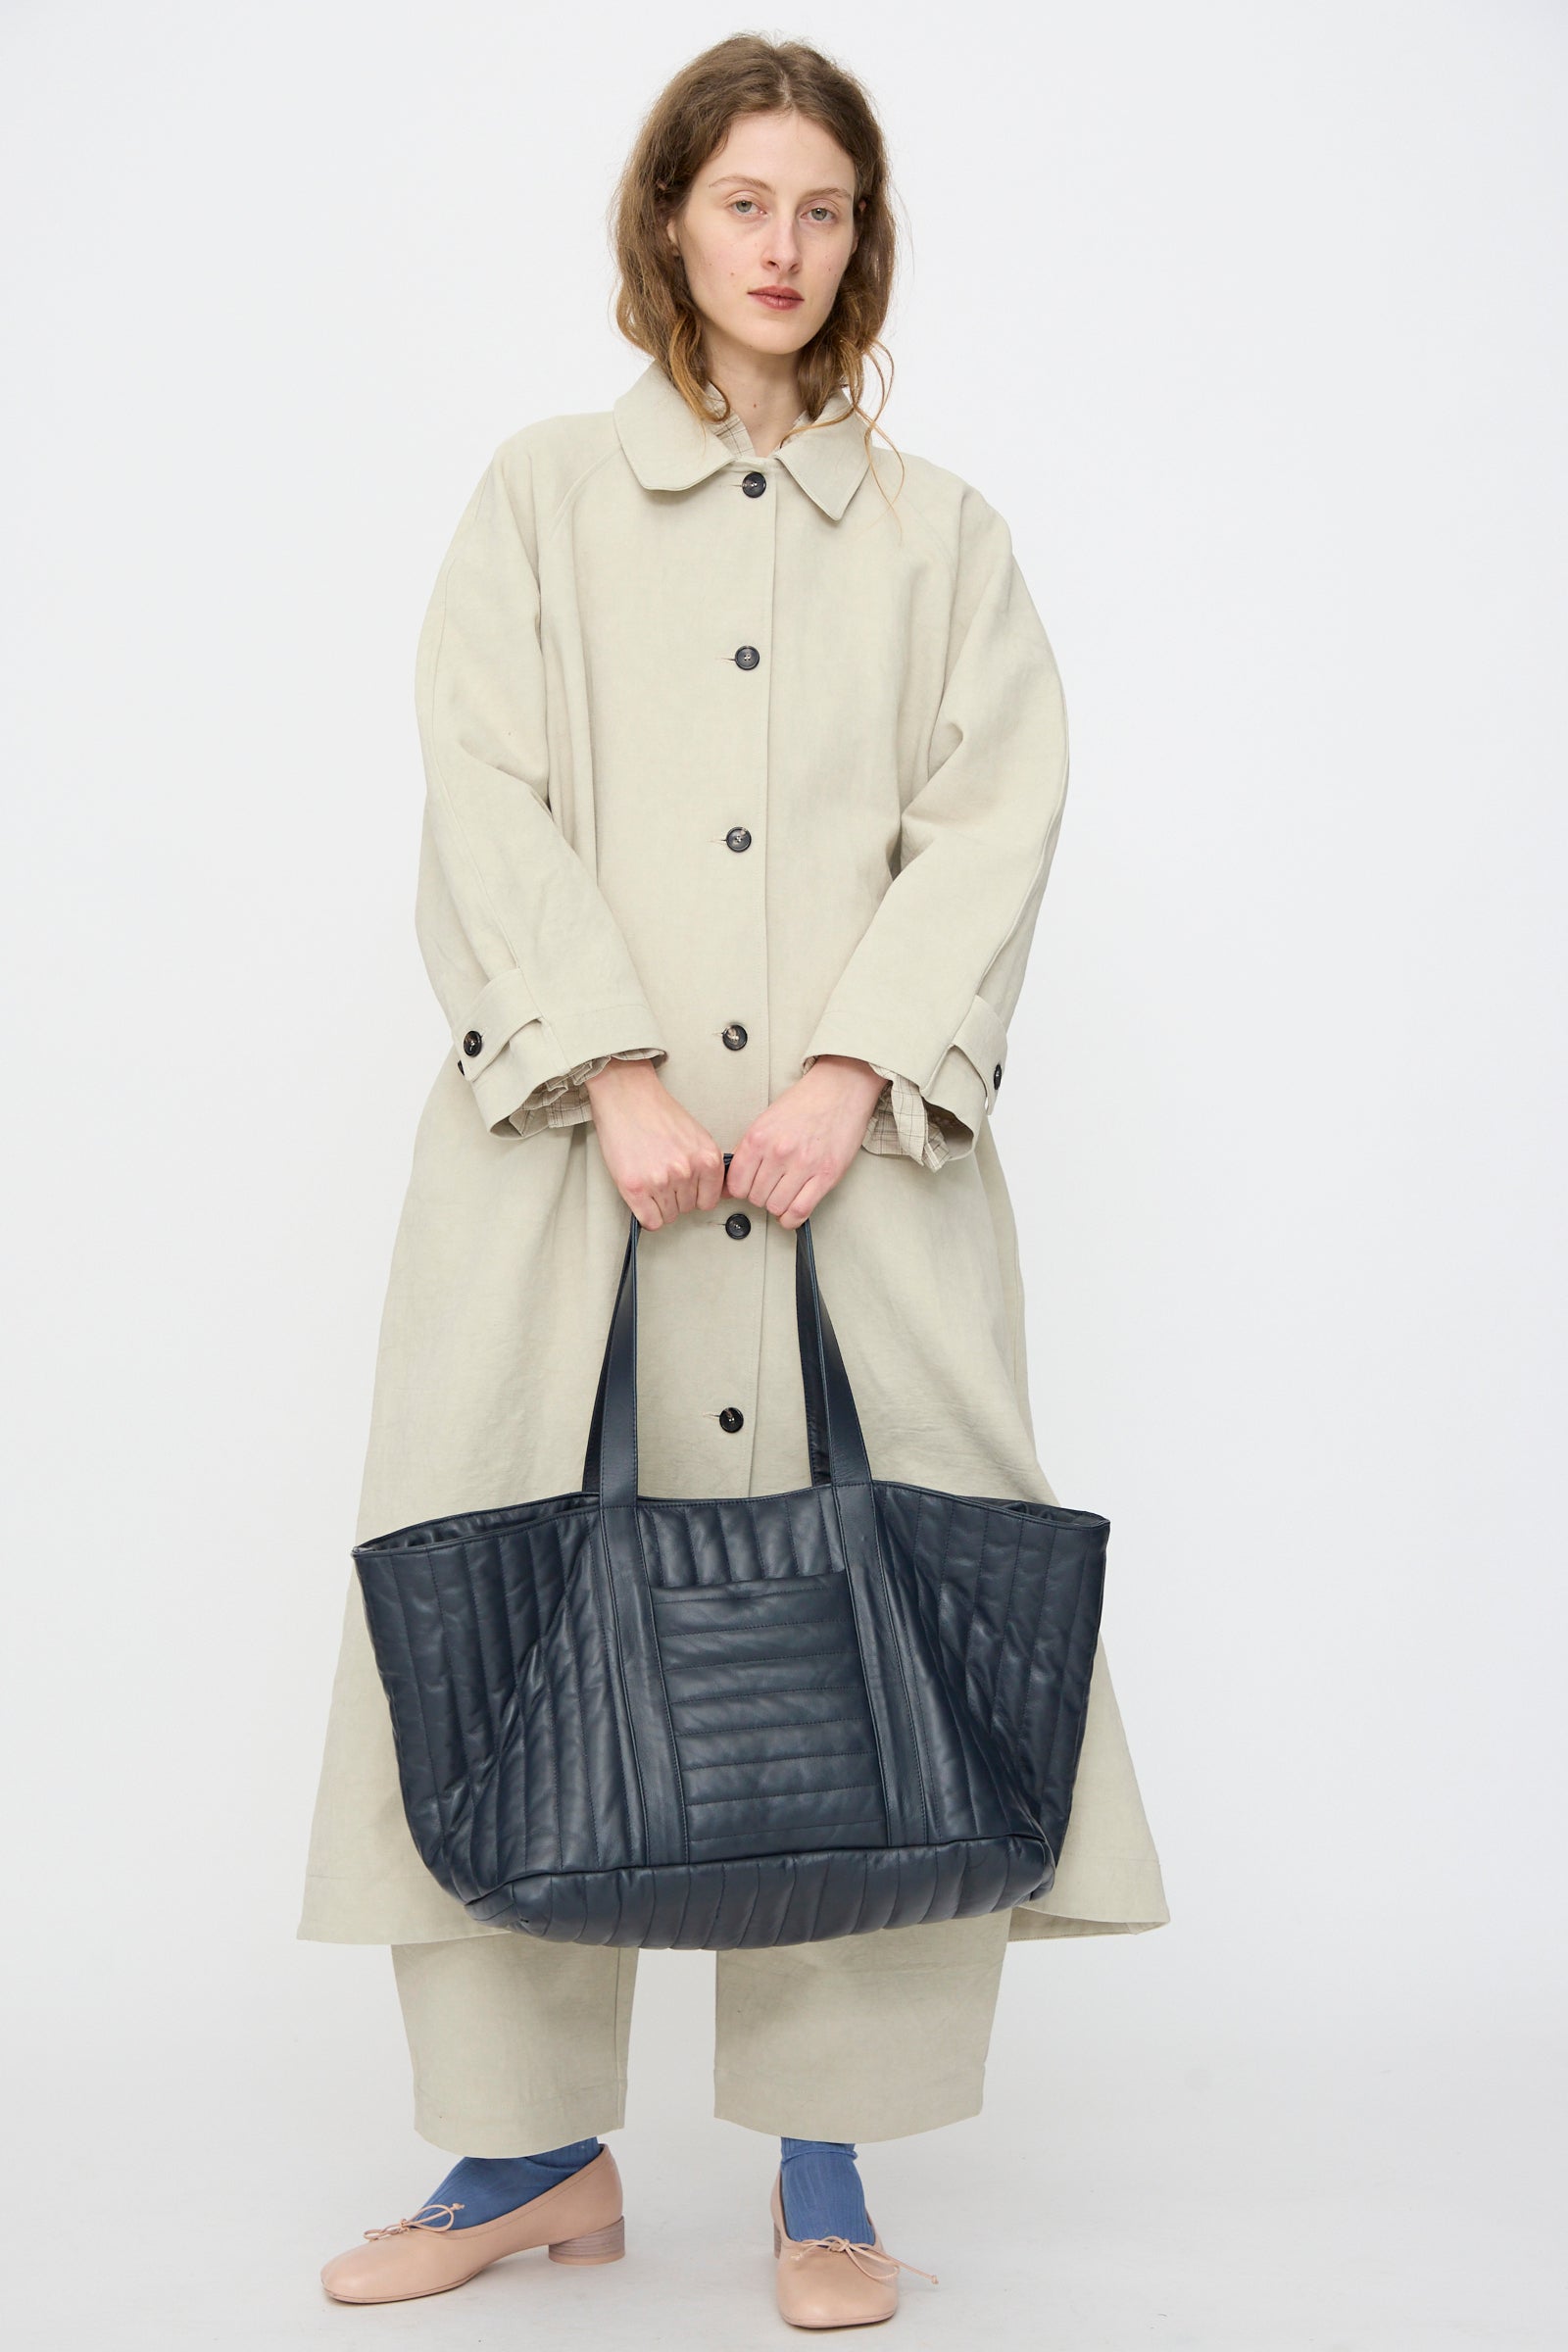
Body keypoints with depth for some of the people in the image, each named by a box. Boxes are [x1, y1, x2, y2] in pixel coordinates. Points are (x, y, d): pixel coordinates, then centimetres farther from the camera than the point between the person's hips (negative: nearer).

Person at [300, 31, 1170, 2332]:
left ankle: (829, 2166, 8)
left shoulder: (941, 530, 16)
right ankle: (538, 2142, 12)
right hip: (575, 1141, 0)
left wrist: (847, 1078, -11)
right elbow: (490, 804, 2)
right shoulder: (544, 496, 14)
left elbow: (990, 825, 4)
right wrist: (619, 1078, -12)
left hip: (860, 1149, 0)